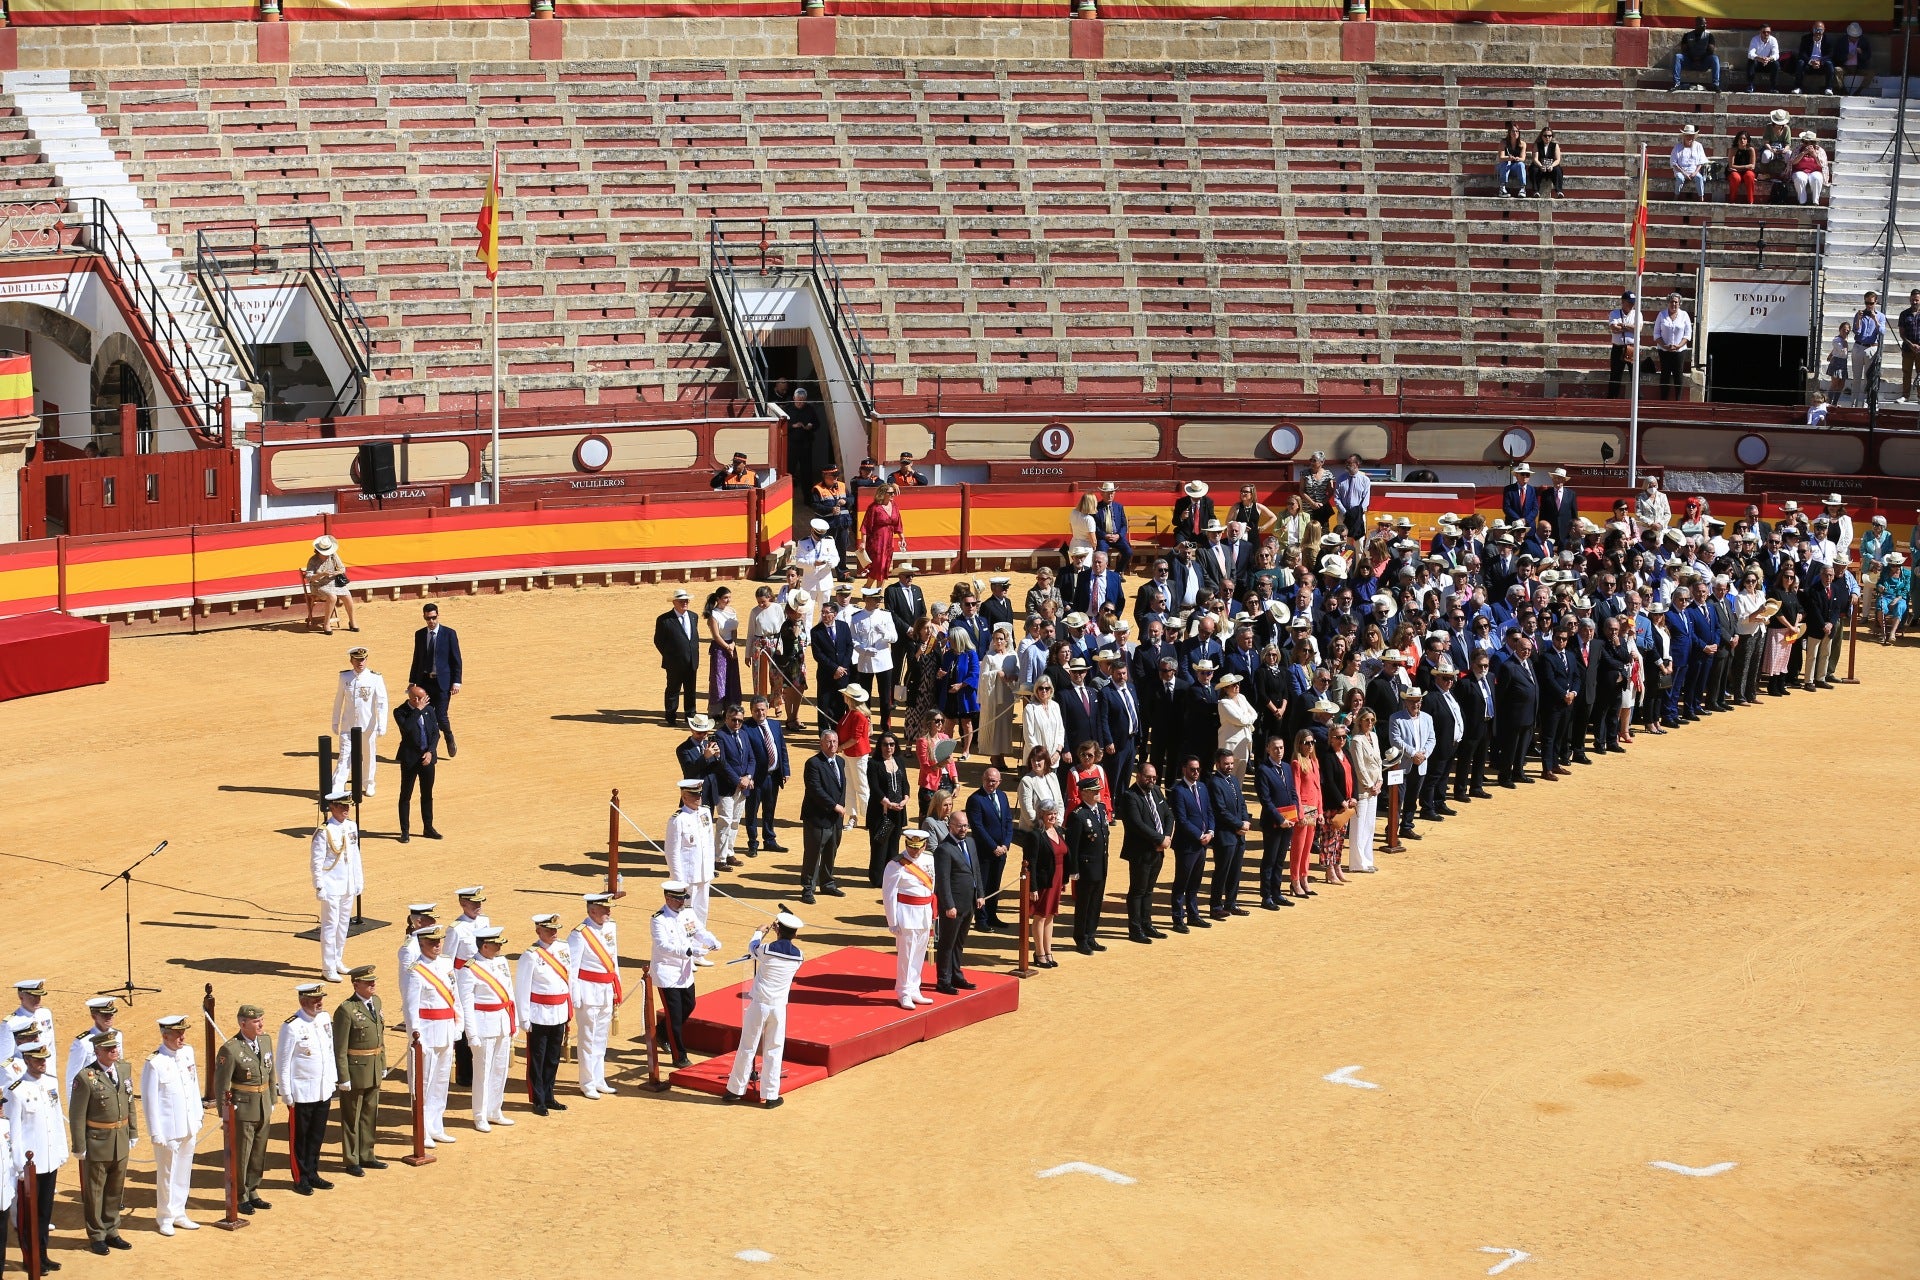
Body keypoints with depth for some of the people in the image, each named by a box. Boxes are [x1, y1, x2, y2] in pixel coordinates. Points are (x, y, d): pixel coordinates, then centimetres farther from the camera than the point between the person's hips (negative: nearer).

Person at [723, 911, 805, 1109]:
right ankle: (770, 1096, 10)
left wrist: (759, 932, 29)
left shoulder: (766, 950, -12)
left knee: (747, 1048, 8)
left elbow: (752, 947, 10)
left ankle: (736, 1090, 17)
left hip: (758, 1005, -1)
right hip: (779, 1008, 1)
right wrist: (785, 934, 23)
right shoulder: (798, 957, -4)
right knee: (773, 1052, 8)